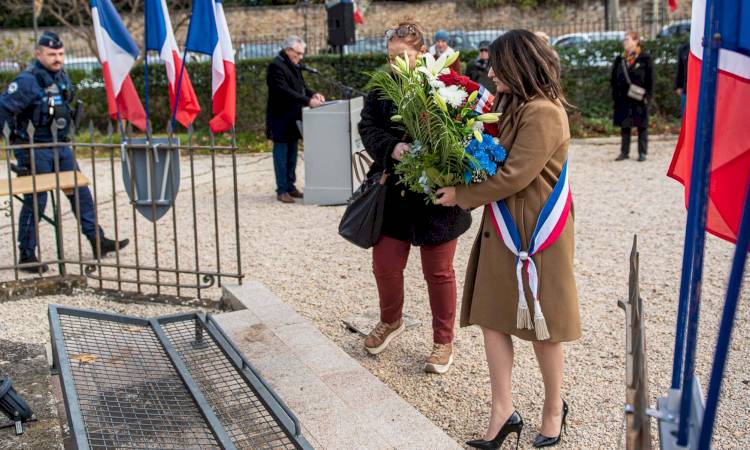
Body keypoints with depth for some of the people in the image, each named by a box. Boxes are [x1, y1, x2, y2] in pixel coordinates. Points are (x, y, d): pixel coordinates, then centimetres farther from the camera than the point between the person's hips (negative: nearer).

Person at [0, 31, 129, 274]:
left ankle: (98, 241, 16)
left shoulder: (61, 76, 9)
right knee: (35, 201, -2)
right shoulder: (27, 81, -16)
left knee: (81, 193, 8)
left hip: (60, 146, 7)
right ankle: (27, 255, 10)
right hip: (34, 150, -7)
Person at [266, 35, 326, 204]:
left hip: (293, 118, 9)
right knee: (281, 153, -3)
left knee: (292, 153, 12)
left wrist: (313, 94, -1)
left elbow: (301, 86, 19)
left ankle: (290, 186, 20)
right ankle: (282, 190, 2)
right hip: (280, 119, -9)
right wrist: (308, 101, -28)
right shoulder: (276, 66, -15)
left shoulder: (294, 66, 14)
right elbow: (284, 91, -25)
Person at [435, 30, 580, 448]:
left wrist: (462, 194, -12)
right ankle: (503, 413, 16)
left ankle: (555, 407, 29)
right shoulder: (513, 106, 10)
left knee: (540, 320, 7)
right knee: (493, 315, 6)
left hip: (535, 232, -8)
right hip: (502, 228, 8)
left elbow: (514, 175, -22)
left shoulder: (543, 114, -18)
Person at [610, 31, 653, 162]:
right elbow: (614, 79, 10)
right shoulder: (620, 59, 10)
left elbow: (650, 79, -3)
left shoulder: (645, 59, -2)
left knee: (642, 126, 4)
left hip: (639, 99, -4)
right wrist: (615, 96, 2)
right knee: (624, 126, 8)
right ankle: (624, 151, 15)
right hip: (623, 98, 4)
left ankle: (642, 152, 10)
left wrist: (647, 96, -10)